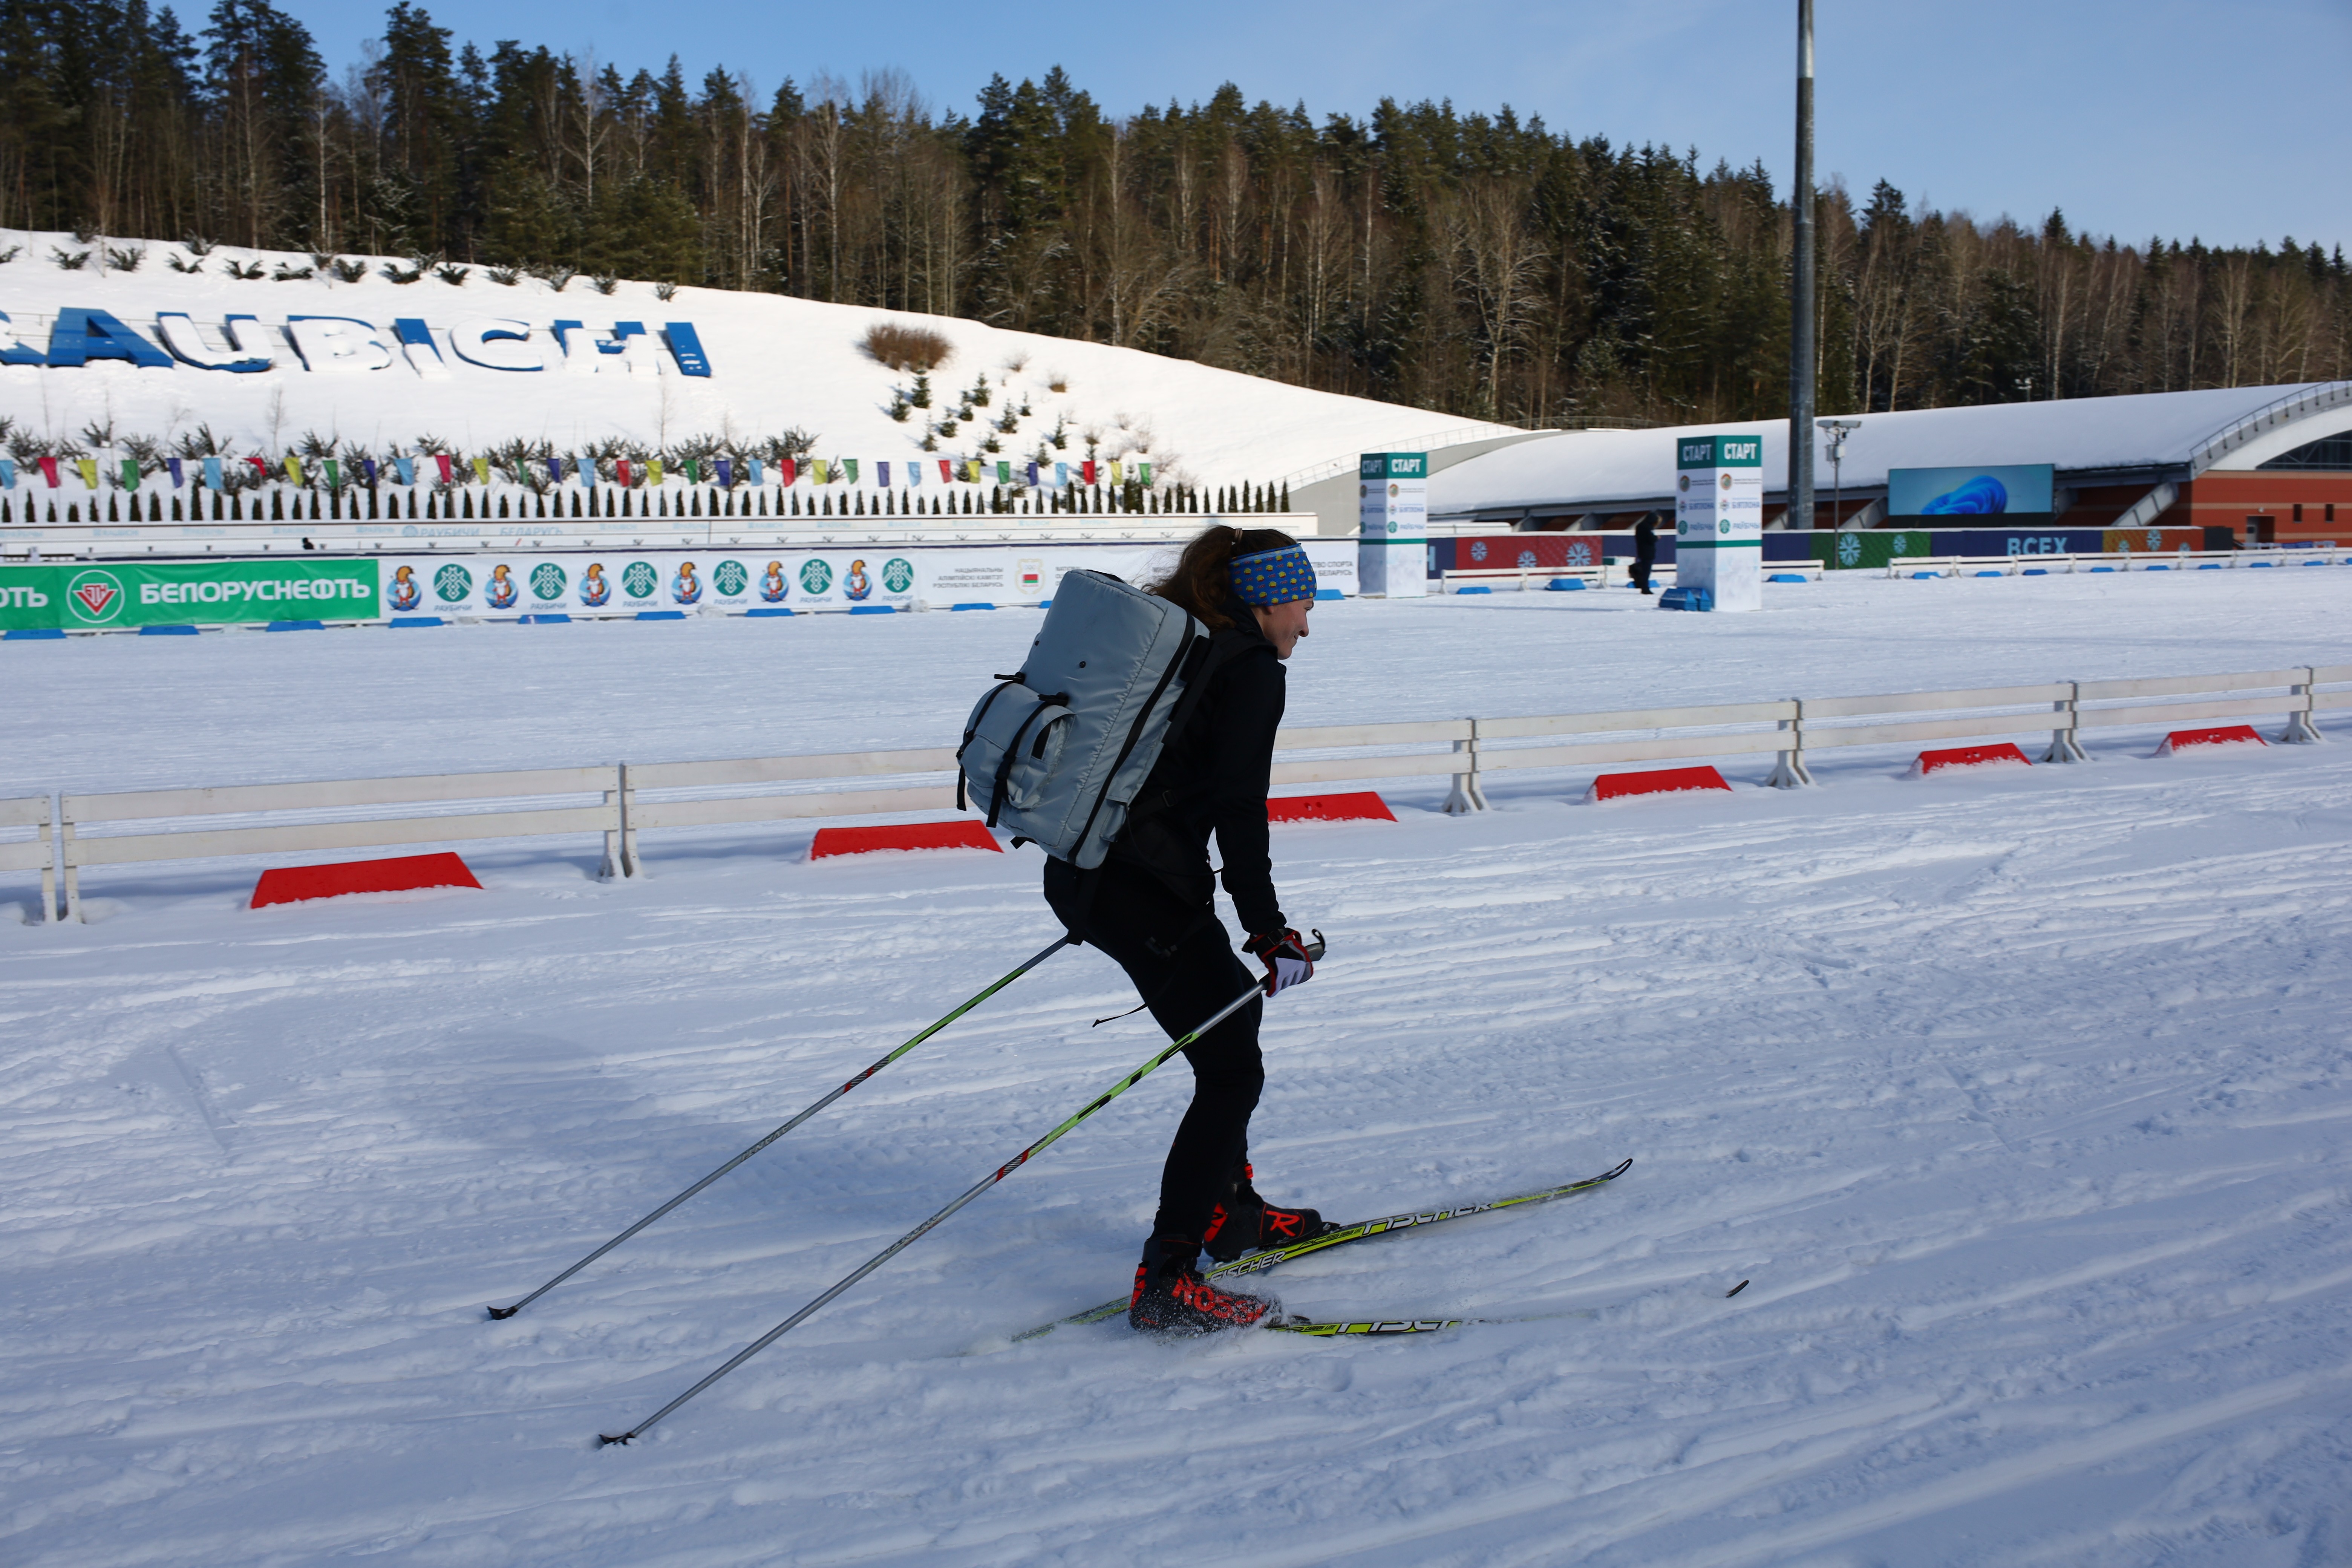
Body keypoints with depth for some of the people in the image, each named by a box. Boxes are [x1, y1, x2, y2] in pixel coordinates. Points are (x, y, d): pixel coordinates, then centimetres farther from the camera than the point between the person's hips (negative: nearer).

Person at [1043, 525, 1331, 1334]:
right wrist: (1270, 932, -14)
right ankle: (1163, 1282, -4)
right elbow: (1239, 813, -17)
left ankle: (1230, 1210, 35)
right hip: (1141, 892, -10)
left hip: (1082, 870, 10)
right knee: (1231, 1071, -3)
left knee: (1233, 1005, 25)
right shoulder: (1252, 670, -10)